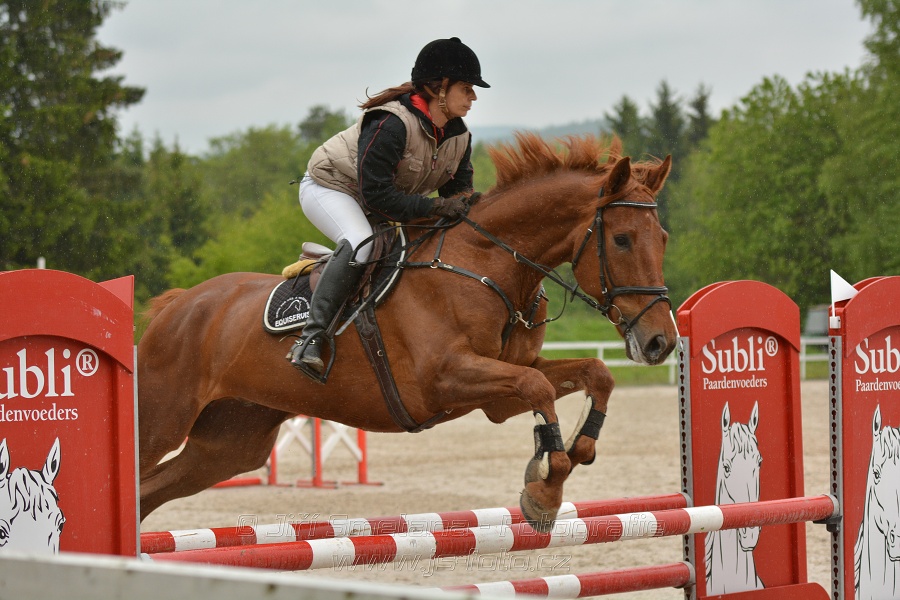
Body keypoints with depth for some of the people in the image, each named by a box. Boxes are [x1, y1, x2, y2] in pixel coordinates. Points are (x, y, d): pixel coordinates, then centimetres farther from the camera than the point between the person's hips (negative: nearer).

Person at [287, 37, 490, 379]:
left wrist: (465, 207, -20)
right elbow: (377, 197, -34)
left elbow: (459, 190, 4)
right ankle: (310, 337, -36)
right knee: (360, 244, -38)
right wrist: (435, 207, -35)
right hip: (330, 188, -9)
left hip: (381, 203, 9)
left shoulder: (459, 138, -6)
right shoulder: (391, 124, -32)